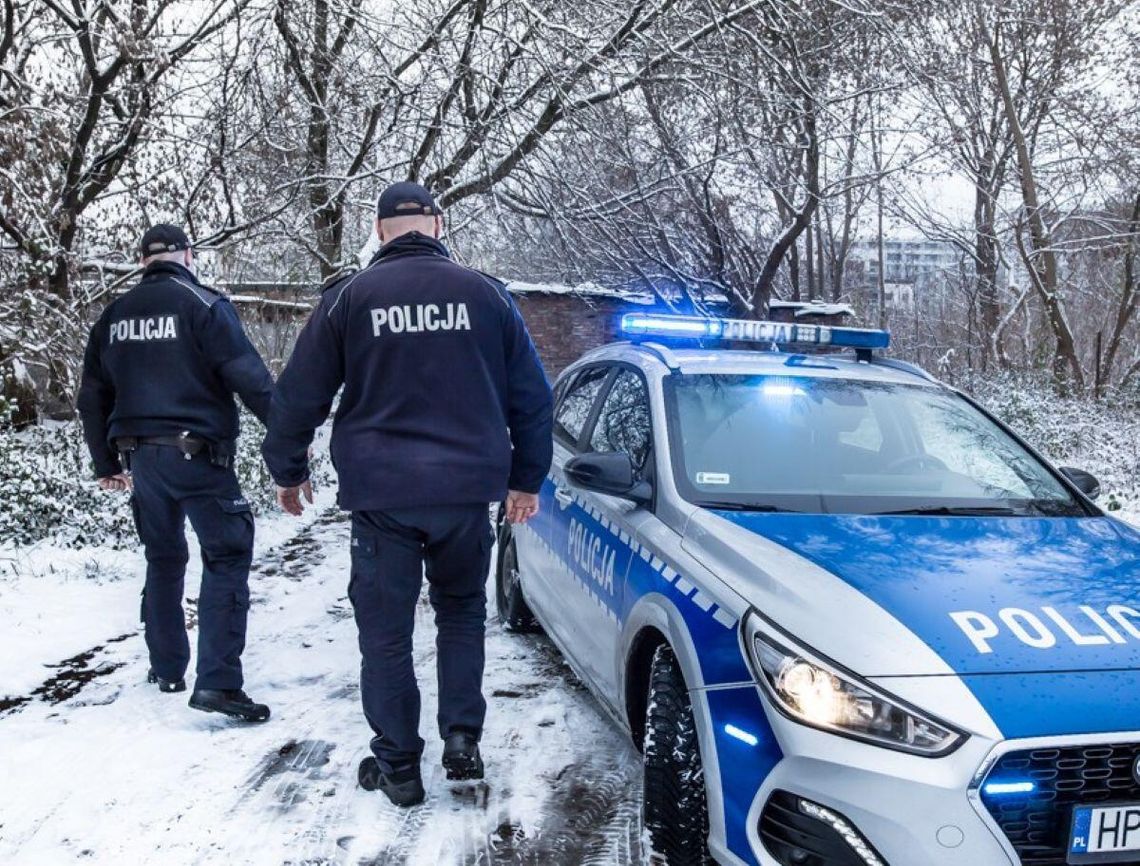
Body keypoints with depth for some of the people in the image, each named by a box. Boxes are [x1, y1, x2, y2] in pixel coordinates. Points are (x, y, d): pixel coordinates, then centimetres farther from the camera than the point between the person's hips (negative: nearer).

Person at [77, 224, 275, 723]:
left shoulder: (114, 315, 11)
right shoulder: (203, 305, -7)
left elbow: (93, 397, 16)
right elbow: (249, 376, -15)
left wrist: (106, 465, 25)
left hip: (140, 457, 6)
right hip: (197, 454, -6)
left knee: (163, 559, 20)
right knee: (227, 557, -3)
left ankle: (166, 668, 28)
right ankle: (217, 682, -11)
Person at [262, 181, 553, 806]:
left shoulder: (350, 297, 0)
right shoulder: (485, 293, 5)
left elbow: (300, 394, 4)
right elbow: (531, 394, 9)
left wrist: (287, 470, 19)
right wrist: (526, 477, 19)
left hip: (381, 495, -2)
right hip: (466, 490, 2)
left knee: (385, 629, 9)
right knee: (462, 611, 21)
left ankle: (397, 766, 15)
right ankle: (462, 737, 14)